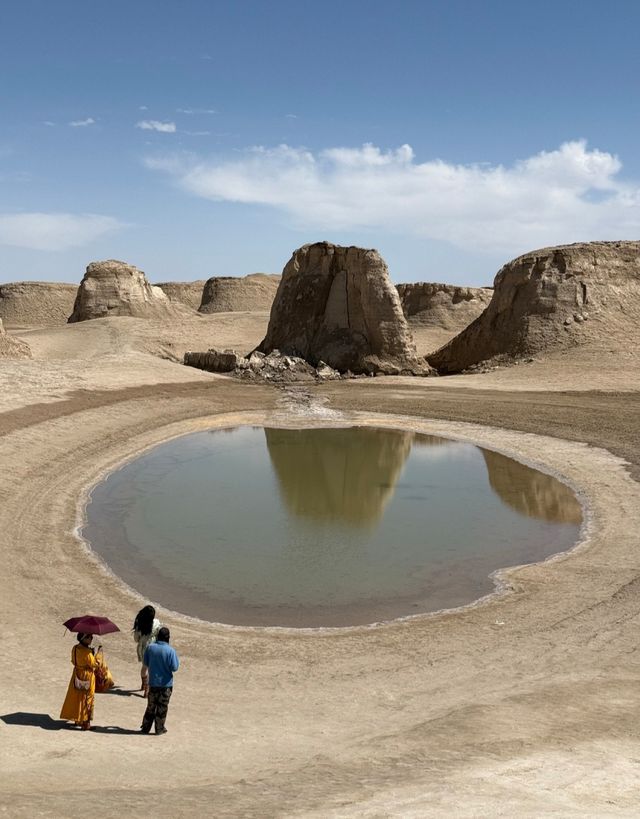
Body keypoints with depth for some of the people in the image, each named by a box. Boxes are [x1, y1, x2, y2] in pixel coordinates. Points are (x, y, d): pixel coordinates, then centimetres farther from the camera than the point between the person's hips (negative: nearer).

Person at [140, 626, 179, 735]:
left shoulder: (150, 647, -8)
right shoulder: (170, 651, -18)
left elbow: (145, 663, 2)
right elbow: (174, 667, -15)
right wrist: (177, 660, 3)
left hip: (153, 682, 3)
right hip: (166, 683, -3)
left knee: (151, 706, 17)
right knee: (162, 707, 10)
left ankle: (146, 727, 23)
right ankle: (159, 728, 18)